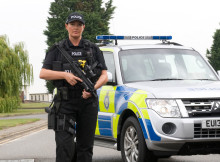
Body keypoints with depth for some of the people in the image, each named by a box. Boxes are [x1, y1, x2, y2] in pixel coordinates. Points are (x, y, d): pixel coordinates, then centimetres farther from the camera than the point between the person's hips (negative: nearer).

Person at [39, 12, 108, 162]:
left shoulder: (93, 49, 10)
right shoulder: (57, 50, 7)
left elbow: (104, 76, 5)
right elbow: (43, 74, -1)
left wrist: (93, 88, -15)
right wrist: (65, 75, -16)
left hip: (88, 102, 2)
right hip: (66, 103, -2)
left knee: (85, 146, 4)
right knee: (65, 146, -12)